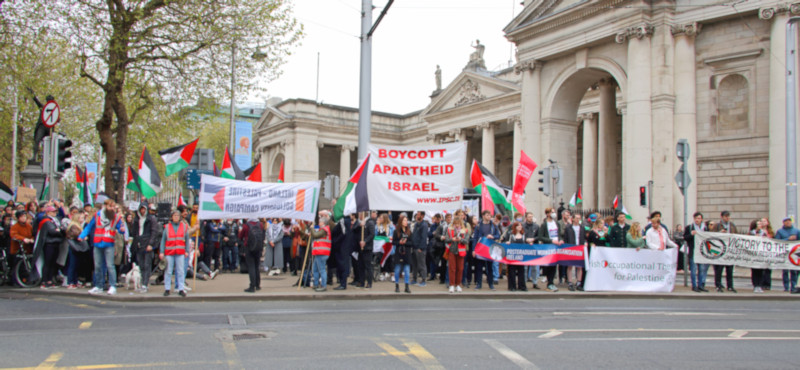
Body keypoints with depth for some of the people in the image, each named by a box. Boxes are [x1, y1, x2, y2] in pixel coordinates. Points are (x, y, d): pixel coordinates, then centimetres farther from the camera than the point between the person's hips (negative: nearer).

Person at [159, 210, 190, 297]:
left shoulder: (184, 226, 6)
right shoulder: (167, 227, 5)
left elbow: (187, 239, 9)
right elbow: (163, 240, 5)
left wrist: (187, 251, 2)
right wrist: (161, 252, -2)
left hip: (180, 252, 1)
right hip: (169, 252, 0)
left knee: (180, 271, 0)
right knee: (168, 271, 2)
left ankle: (181, 289, 5)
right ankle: (167, 289, 10)